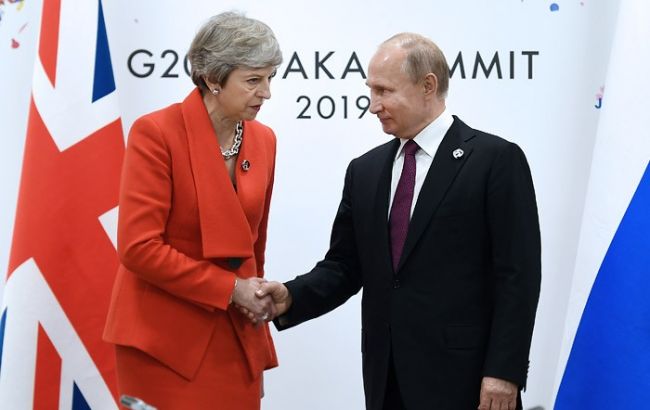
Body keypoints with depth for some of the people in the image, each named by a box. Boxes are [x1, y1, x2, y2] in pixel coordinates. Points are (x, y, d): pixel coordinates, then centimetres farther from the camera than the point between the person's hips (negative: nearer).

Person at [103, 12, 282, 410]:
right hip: (166, 340, -5)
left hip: (237, 338, 5)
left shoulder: (264, 139, 6)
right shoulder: (156, 132, -13)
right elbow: (138, 248, -18)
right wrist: (230, 288, -15)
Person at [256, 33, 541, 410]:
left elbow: (518, 276, -9)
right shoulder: (365, 170, 12)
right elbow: (345, 266, 11)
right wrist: (292, 298, -7)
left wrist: (504, 373, -14)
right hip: (387, 378, 5)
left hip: (462, 377, -5)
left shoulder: (496, 159, -6)